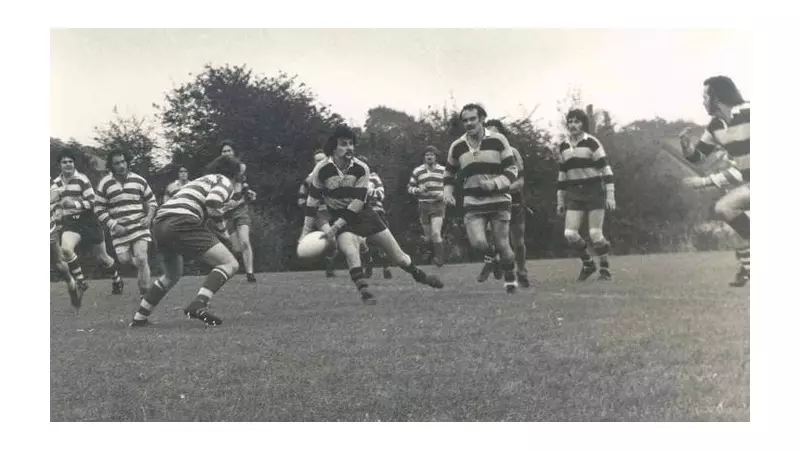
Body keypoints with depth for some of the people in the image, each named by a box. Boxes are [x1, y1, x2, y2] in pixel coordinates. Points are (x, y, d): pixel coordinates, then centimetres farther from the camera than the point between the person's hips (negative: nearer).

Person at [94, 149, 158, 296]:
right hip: (119, 229, 1)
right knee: (124, 259, -3)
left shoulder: (138, 180, 2)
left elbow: (152, 201, 12)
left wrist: (149, 217, -6)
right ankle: (143, 267, 32)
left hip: (139, 226, -1)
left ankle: (144, 294, -6)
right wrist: (113, 225, -10)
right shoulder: (105, 184, -2)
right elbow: (99, 209, 0)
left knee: (141, 258, -14)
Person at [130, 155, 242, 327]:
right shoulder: (224, 181, 12)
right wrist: (225, 236, 0)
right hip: (181, 224, -9)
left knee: (173, 274, 33)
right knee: (230, 264, -7)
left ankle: (139, 318, 34)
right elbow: (212, 202, -10)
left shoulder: (201, 180, 36)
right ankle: (198, 305, -28)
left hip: (159, 224, 9)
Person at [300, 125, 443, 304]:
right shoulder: (321, 170, -15)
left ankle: (420, 276, 26)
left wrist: (335, 227, -23)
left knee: (396, 252, 4)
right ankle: (365, 293, -28)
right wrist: (306, 231, -8)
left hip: (362, 213, 2)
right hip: (338, 216, -2)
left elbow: (358, 202, -16)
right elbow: (312, 201, -5)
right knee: (351, 253, -31)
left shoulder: (361, 169, -13)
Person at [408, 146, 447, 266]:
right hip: (424, 206, 2)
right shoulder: (417, 171, 4)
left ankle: (440, 258, -6)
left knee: (436, 233, -18)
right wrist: (418, 190, -12)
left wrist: (443, 194, -8)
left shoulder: (442, 170, 4)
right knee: (428, 237, 7)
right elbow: (410, 188, 9)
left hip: (438, 205, -2)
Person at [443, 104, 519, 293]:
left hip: (499, 201, -2)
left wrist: (495, 183, -19)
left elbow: (512, 170, -3)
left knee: (502, 245, -3)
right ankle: (492, 258, 19)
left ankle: (510, 278, 23)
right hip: (473, 203, 2)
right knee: (477, 242, -17)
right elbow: (449, 172, 22)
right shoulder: (457, 146, 6)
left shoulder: (498, 140, -4)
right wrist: (448, 192, 6)